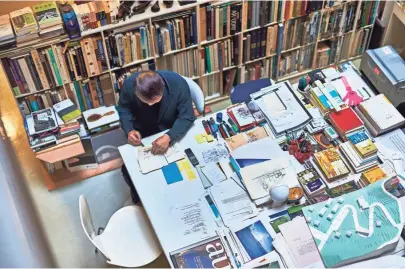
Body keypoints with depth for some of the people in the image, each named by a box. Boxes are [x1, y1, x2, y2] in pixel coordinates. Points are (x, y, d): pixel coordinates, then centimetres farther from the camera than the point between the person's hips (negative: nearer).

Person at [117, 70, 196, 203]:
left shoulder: (178, 84, -32)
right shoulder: (129, 84, -26)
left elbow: (187, 117, -25)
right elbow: (123, 109, -7)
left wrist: (168, 137, -41)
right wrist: (129, 130, -25)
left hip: (173, 132, -1)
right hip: (142, 134, 1)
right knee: (128, 169, -8)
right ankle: (139, 198, 26)